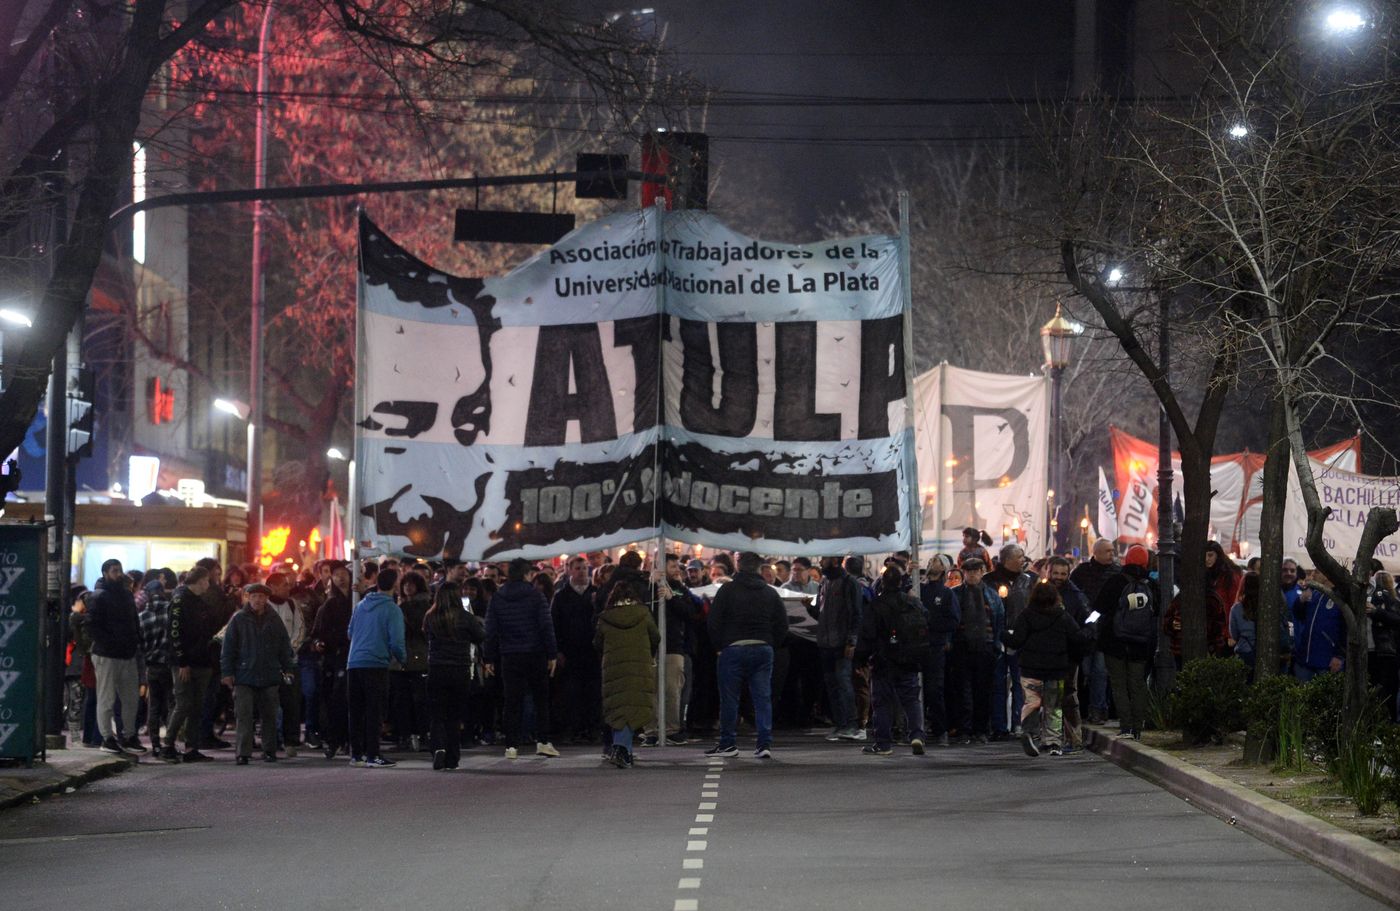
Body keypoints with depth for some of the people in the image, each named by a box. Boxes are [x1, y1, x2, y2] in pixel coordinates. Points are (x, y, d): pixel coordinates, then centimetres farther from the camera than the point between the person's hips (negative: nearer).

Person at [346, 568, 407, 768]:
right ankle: (372, 755, -6)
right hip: (377, 665, -5)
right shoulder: (392, 609, -7)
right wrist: (402, 658, 7)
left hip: (354, 663, 5)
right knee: (374, 711, -3)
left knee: (356, 711, 11)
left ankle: (356, 753, 16)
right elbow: (396, 641, -12)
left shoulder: (360, 606, 11)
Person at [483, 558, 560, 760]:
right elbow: (546, 626, -7)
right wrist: (552, 654, -3)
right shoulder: (535, 595, -4)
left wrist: (489, 659, 7)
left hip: (509, 657, 2)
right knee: (541, 698, 9)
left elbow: (491, 630, 2)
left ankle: (512, 745, -1)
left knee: (512, 701, 3)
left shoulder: (497, 598, 3)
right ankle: (542, 741, 4)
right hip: (535, 654, -2)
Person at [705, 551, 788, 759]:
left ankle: (728, 743, 9)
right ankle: (765, 743, -5)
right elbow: (782, 625, 8)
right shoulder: (770, 593, 7)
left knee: (729, 698, 5)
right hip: (763, 650, 3)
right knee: (763, 698, 3)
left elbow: (713, 622, -5)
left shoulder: (727, 590, -3)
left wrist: (720, 645, 7)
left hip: (733, 649, -3)